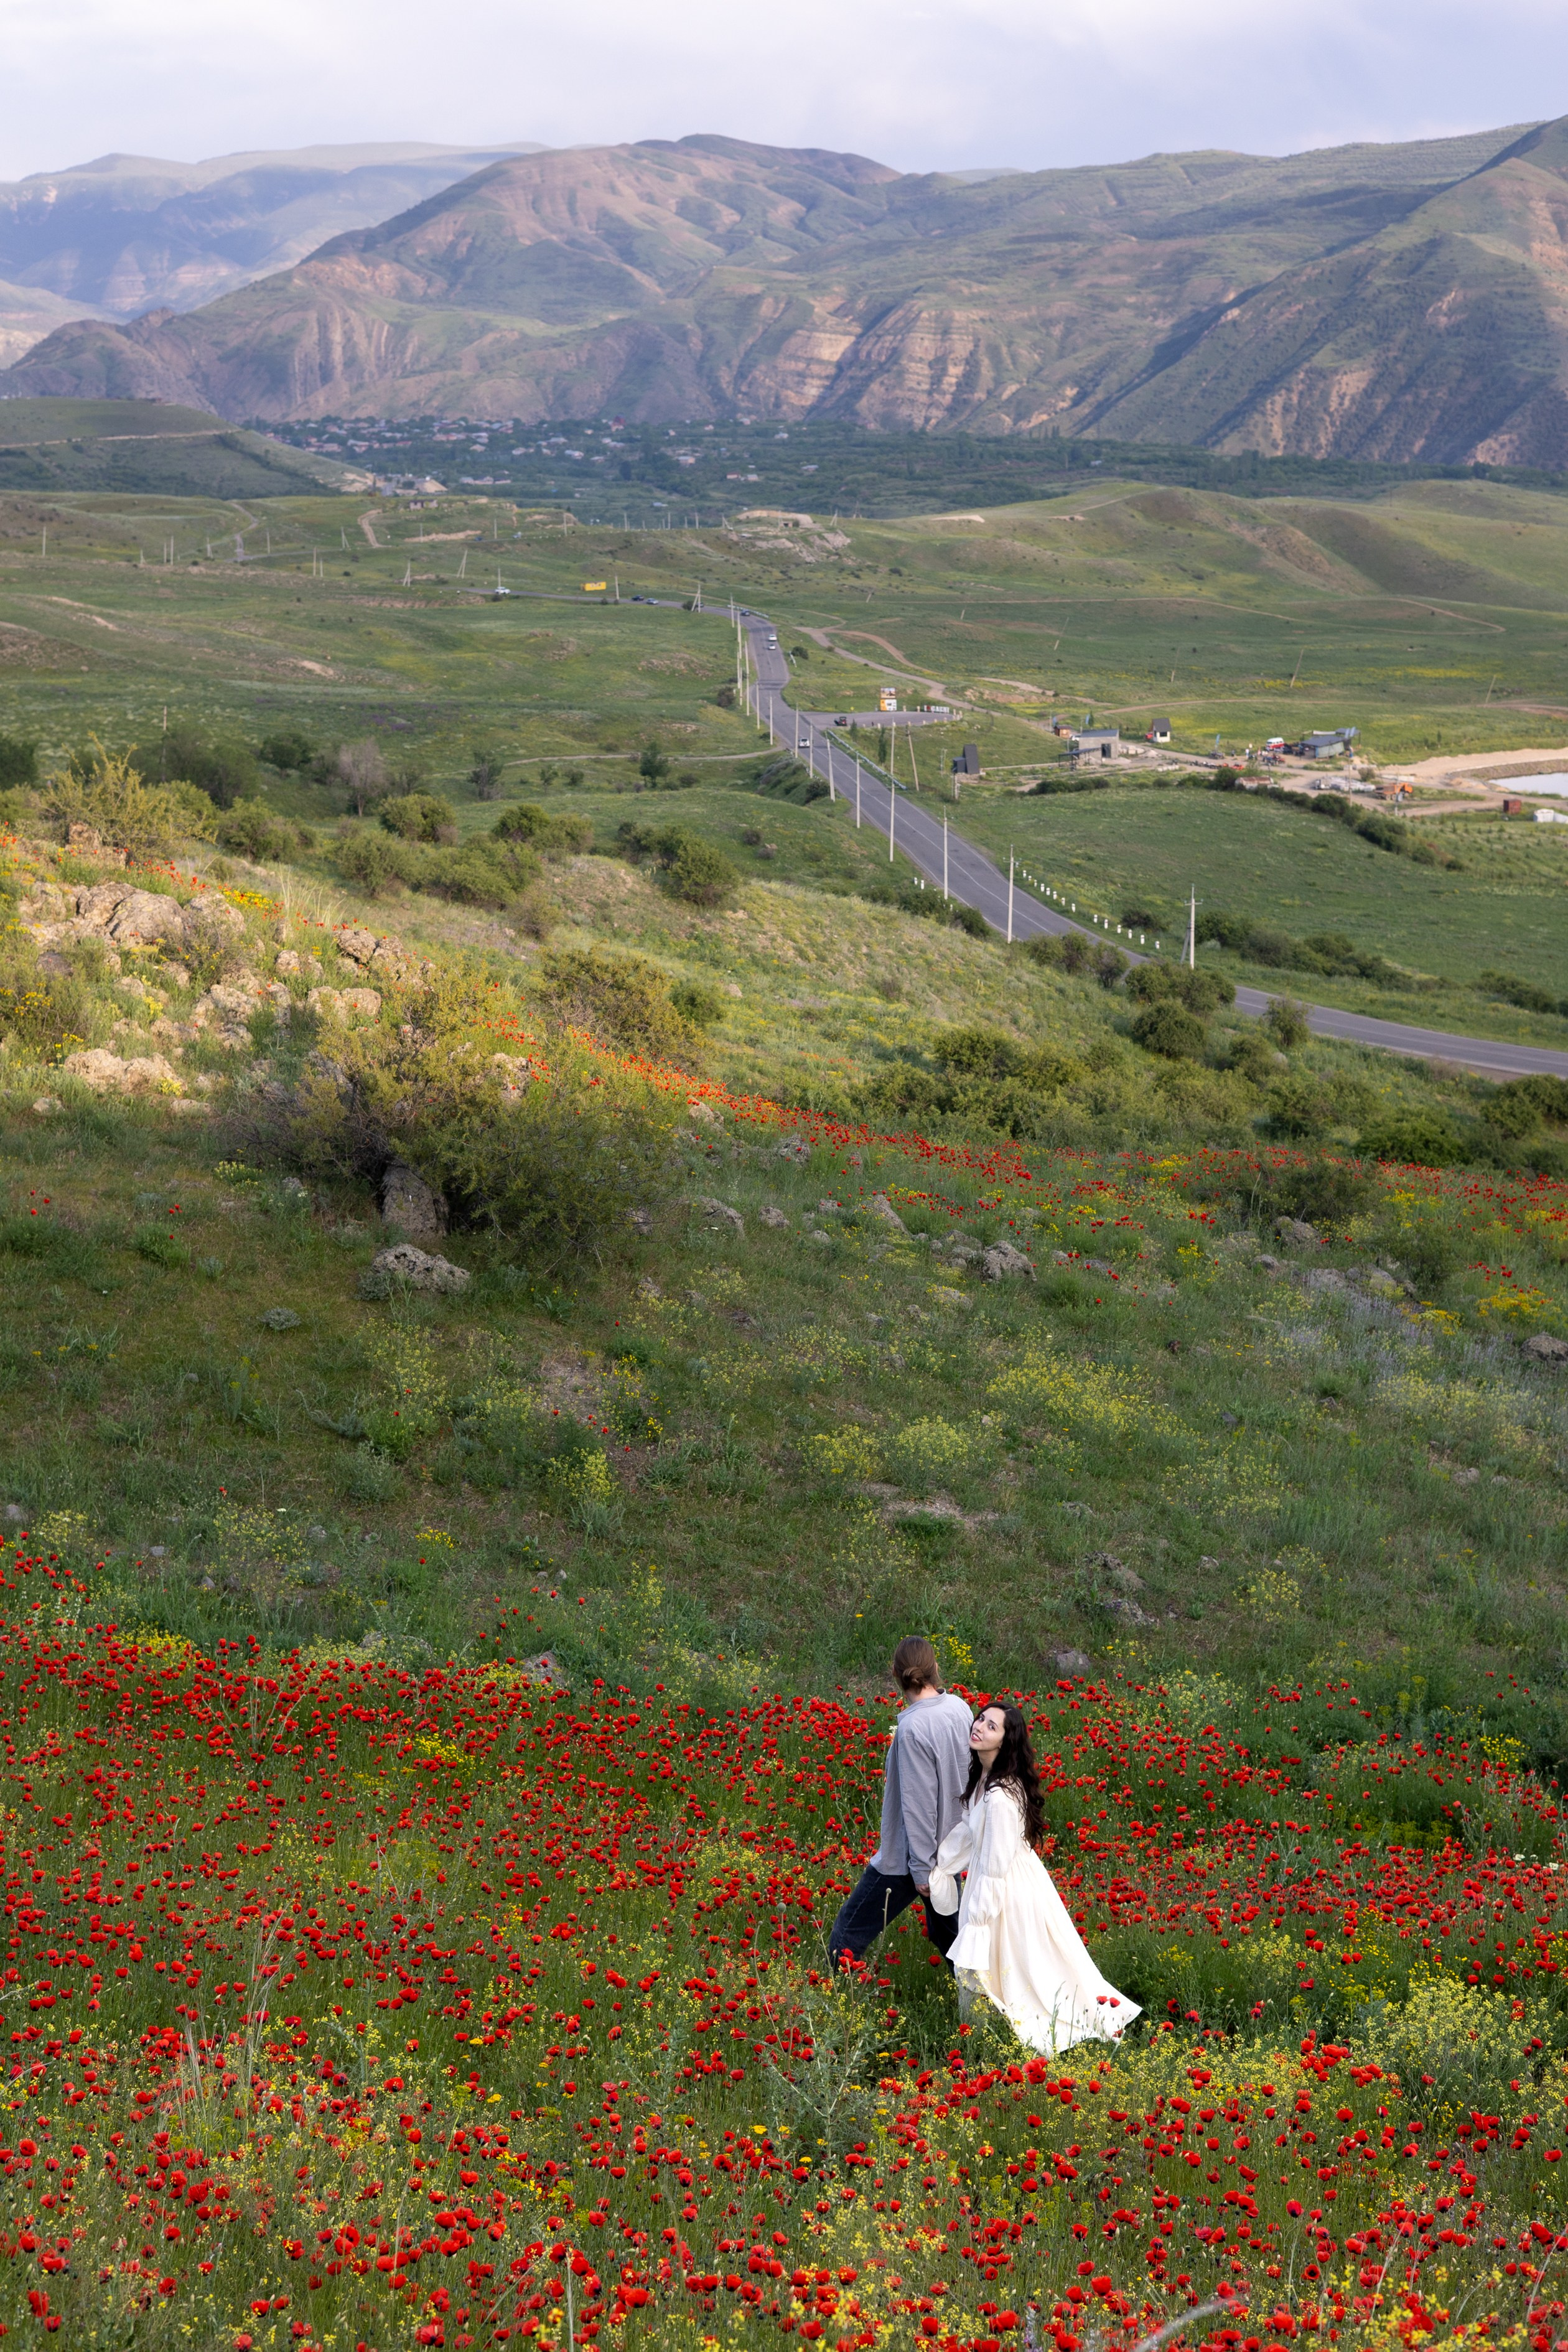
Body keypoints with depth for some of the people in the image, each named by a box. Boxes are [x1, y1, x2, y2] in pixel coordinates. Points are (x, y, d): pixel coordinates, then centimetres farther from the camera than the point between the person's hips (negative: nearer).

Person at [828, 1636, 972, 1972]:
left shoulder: (913, 1727, -26)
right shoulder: (959, 1708, -3)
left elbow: (919, 1805, -23)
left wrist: (922, 1869, -17)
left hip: (909, 1855, -8)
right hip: (949, 1844, 8)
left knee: (851, 1930, 3)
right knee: (947, 1927, 23)